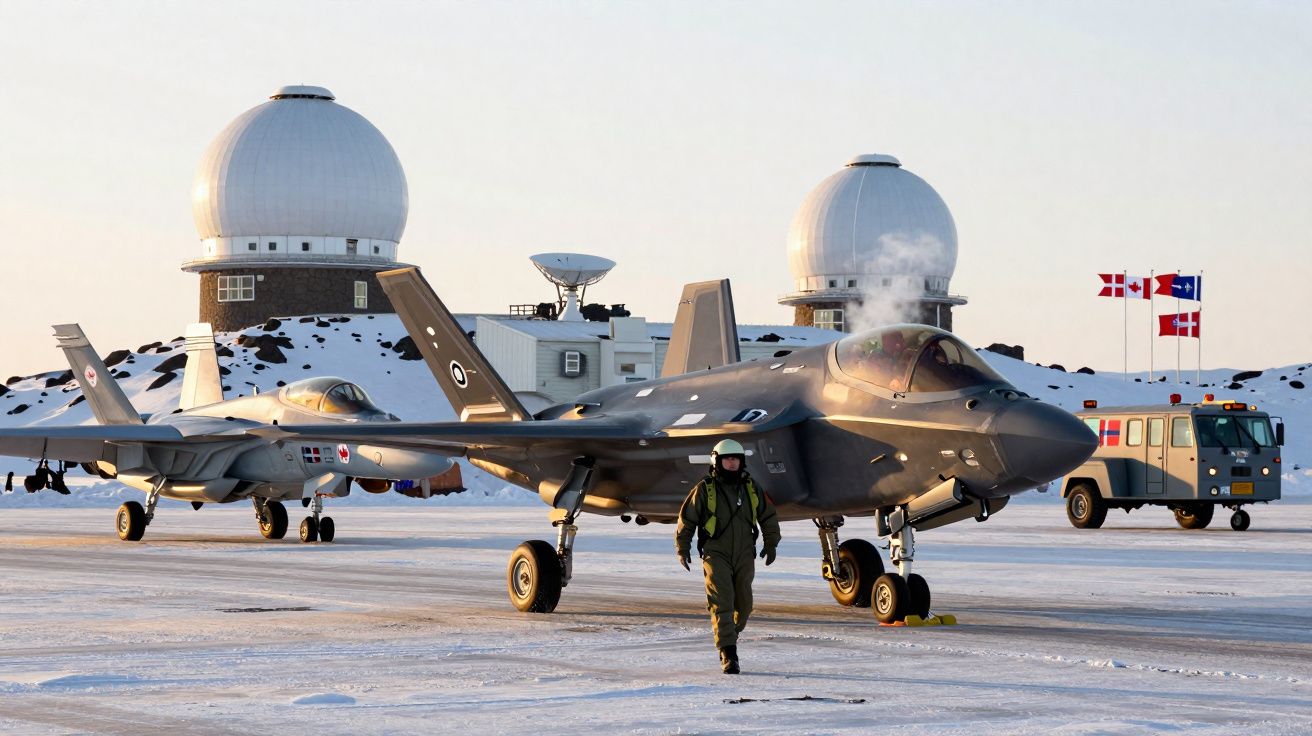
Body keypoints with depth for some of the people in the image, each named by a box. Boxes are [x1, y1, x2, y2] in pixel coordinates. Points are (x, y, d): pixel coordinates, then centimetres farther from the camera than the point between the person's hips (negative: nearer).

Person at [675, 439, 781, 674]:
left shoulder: (751, 488, 9)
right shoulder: (704, 489, -2)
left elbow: (768, 516, 21)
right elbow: (686, 519, 5)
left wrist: (770, 544, 19)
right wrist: (683, 549, 5)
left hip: (744, 556, 4)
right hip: (716, 555, -4)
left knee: (743, 604, 7)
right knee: (721, 603, -13)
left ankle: (731, 633, 33)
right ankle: (727, 654, -16)